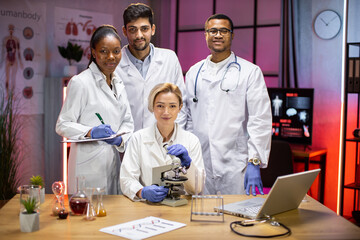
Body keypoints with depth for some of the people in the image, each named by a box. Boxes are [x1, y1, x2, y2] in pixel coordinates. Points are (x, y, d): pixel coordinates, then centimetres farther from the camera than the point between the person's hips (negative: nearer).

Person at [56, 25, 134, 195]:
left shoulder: (118, 83, 11)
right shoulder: (80, 82, -10)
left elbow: (127, 121, 13)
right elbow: (62, 125, -10)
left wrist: (120, 138, -7)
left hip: (113, 160, 7)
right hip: (89, 164, -7)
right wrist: (91, 132, -26)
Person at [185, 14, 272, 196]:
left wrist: (254, 163, -13)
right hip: (200, 165, 3)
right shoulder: (194, 72, 12)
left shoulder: (250, 71, 0)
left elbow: (260, 121, -5)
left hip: (236, 166, -3)